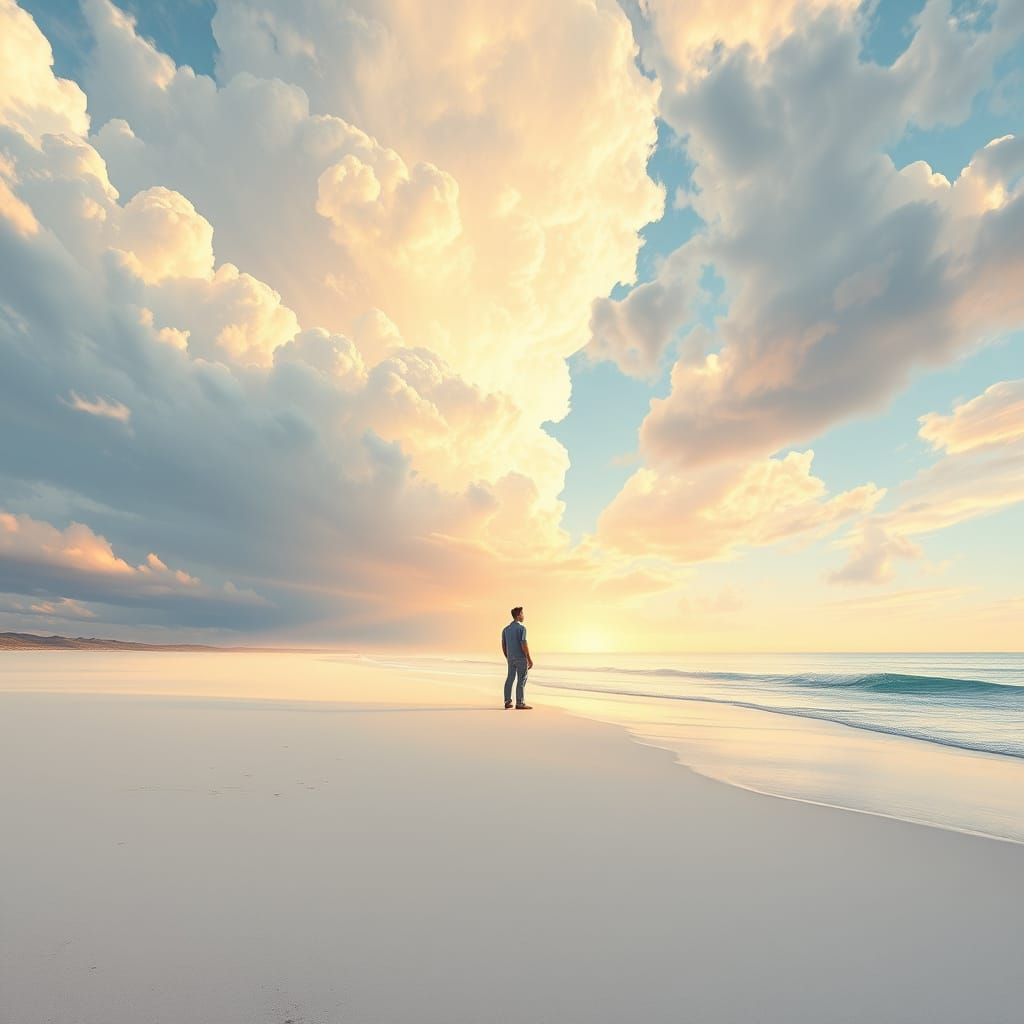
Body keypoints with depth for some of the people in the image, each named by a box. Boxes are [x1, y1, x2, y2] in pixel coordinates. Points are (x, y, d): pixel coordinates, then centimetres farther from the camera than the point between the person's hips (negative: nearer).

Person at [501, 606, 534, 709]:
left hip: (511, 658, 7)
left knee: (510, 679, 13)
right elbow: (524, 644, -19)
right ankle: (520, 703, 1)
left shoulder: (506, 629, 9)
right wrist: (529, 659, -14)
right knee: (521, 680, -1)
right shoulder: (522, 628, -13)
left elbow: (503, 646, 11)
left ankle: (507, 702, 15)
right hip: (521, 658, -7)